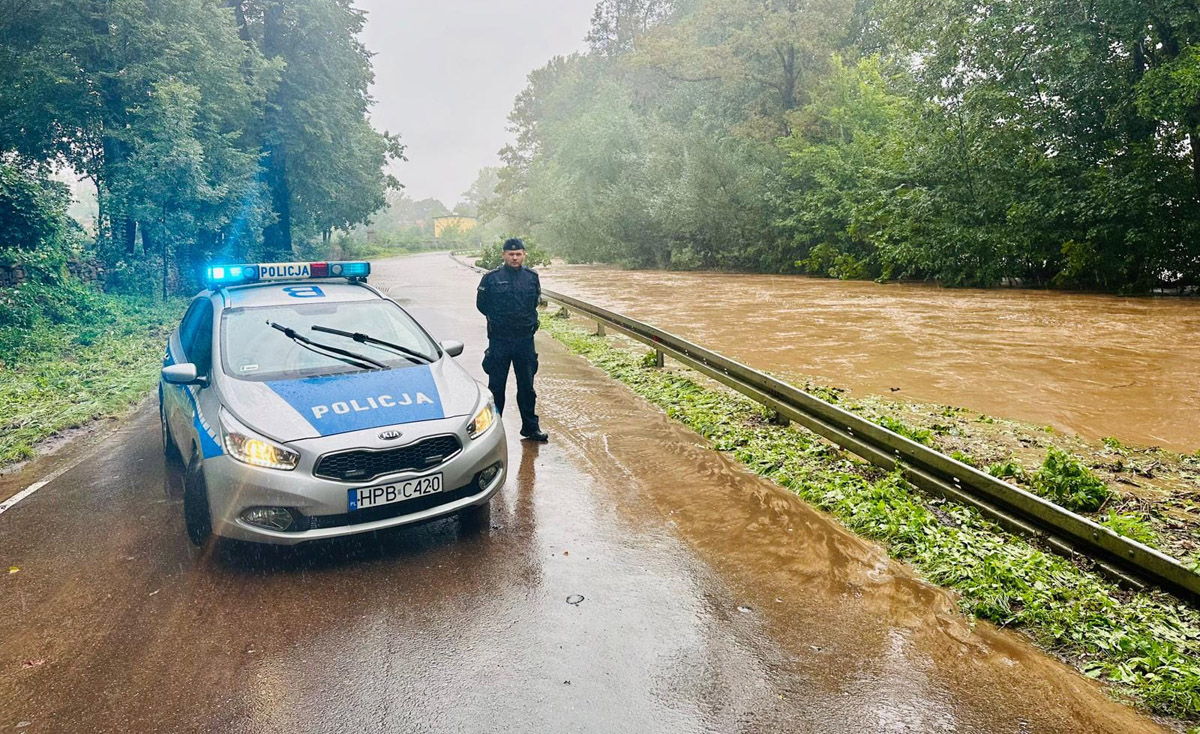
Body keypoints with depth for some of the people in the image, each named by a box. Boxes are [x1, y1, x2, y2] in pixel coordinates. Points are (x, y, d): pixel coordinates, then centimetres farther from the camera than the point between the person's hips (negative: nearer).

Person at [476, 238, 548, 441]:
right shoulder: (491, 278, -4)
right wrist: (498, 319, 8)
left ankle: (530, 427, 19)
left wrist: (529, 321, 8)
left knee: (527, 386, 9)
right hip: (499, 340, -2)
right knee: (496, 386, 5)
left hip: (525, 340, 2)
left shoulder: (532, 277, 4)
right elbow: (481, 304, 6)